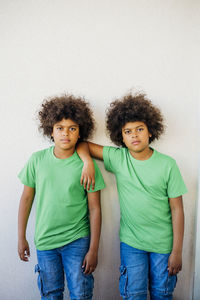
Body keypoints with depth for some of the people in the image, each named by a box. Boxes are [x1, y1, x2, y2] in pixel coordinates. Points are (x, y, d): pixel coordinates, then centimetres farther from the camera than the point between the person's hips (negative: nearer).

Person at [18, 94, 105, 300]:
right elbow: (27, 198, 4)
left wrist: (93, 250, -7)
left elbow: (95, 209, -7)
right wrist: (21, 237, 5)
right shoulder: (37, 160, -5)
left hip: (78, 241, -2)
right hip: (44, 241, 2)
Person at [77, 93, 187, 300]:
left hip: (163, 244, 0)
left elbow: (177, 209, -7)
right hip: (131, 243, 1)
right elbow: (83, 145, 1)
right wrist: (88, 163, -20)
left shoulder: (167, 164, -9)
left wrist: (177, 251, -7)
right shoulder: (118, 158, -7)